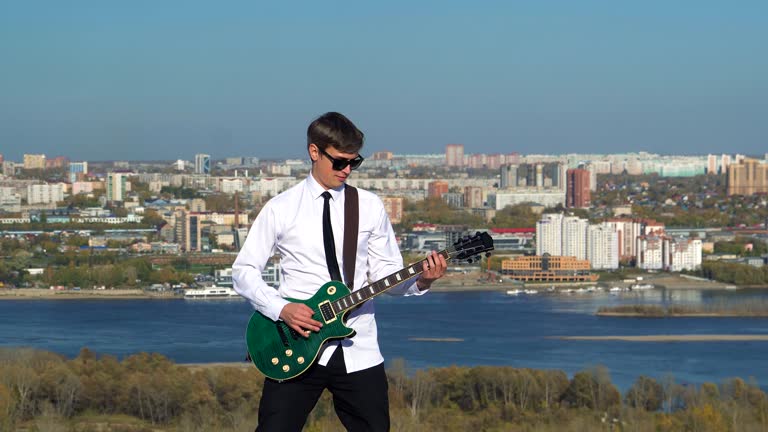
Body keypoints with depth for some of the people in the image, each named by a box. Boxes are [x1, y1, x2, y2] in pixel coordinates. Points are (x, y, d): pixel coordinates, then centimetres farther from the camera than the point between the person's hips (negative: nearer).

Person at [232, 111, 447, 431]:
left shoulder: (369, 207, 7)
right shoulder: (281, 209, 1)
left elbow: (385, 273, 7)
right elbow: (243, 269, 2)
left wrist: (420, 281, -13)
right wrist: (281, 309, -12)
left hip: (357, 349, 2)